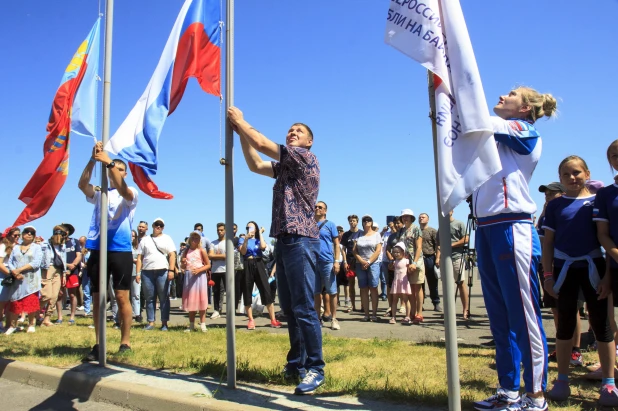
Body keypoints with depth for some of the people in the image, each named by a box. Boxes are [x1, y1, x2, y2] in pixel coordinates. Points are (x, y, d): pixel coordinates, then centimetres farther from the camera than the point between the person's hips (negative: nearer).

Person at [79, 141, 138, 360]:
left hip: (121, 250, -4)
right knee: (97, 298, 6)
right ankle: (99, 344, 14)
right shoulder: (99, 194, 15)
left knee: (122, 297, -4)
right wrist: (93, 159, -16)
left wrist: (109, 162, -27)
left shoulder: (131, 194, 5)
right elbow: (82, 184, -4)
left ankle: (125, 343, 3)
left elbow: (123, 191, -19)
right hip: (98, 250, 4)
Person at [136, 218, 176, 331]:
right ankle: (151, 322, 11)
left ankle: (164, 323, 4)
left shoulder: (167, 239, 9)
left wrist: (171, 270, -10)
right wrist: (138, 273, 1)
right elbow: (139, 257, 10)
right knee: (149, 299, 5)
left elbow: (172, 255, 1)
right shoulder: (145, 240, 14)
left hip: (162, 272, -2)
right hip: (147, 272, 2)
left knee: (164, 298, -1)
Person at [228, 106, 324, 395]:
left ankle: (315, 369, -5)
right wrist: (240, 132, 17)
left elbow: (262, 144, -6)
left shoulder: (305, 156, -3)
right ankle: (296, 363, 19)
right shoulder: (285, 166, 22)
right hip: (284, 241, 9)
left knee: (303, 308, -11)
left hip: (300, 240, -9)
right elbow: (256, 165, 23)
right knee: (289, 307, 11)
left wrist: (240, 121, 8)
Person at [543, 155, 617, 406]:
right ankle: (562, 380, 18)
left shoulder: (597, 201, 2)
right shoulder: (555, 205, 5)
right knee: (565, 323, 8)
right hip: (564, 269, 1)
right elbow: (548, 242, 5)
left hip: (593, 268, -1)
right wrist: (548, 275, -1)